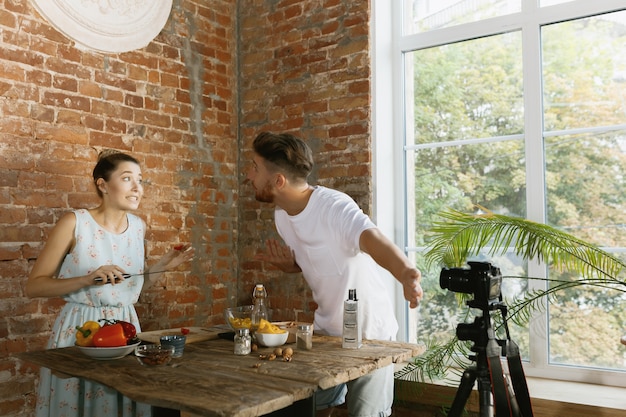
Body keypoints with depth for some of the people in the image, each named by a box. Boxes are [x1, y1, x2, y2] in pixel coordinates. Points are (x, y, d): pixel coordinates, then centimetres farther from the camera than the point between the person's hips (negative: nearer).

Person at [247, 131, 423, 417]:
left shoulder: (335, 207, -27)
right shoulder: (281, 215, -3)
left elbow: (372, 238, -47)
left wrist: (405, 273, -68)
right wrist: (287, 264, -12)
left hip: (369, 334, -7)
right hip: (325, 331, 7)